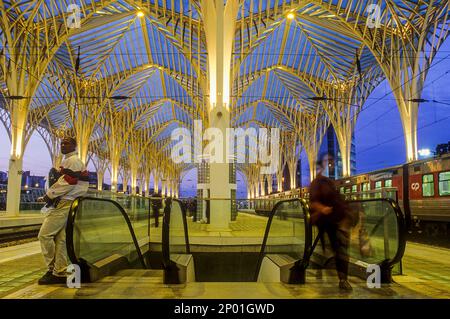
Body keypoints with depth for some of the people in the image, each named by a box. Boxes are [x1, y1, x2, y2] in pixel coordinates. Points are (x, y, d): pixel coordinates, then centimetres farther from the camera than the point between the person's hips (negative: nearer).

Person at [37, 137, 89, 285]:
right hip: (63, 204, 9)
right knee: (60, 238, 7)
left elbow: (67, 183, -17)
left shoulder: (73, 161, -7)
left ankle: (52, 269, -2)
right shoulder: (67, 161, 25)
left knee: (45, 235, -9)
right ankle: (59, 273, 9)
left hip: (63, 204, -9)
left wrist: (48, 195, -11)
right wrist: (50, 196, 12)